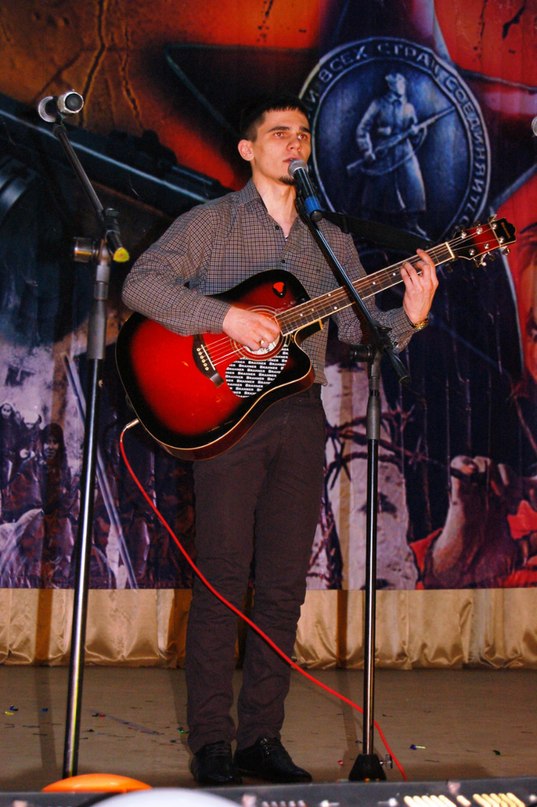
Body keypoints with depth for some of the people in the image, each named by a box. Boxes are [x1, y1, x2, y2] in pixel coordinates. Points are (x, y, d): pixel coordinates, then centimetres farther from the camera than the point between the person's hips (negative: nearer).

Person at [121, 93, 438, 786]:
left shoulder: (328, 239, 16)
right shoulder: (211, 222, 2)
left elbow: (359, 327, 12)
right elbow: (140, 284, -10)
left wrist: (408, 318, -9)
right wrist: (227, 317, -21)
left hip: (300, 419, 5)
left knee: (284, 584, 5)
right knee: (223, 579, -4)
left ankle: (261, 737, 17)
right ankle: (211, 743, 9)